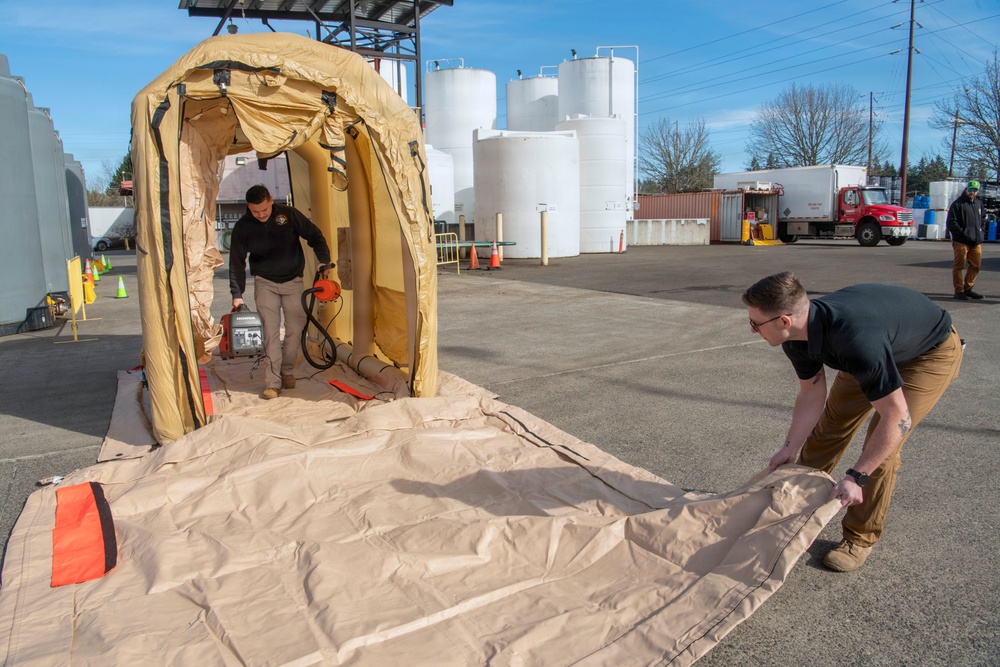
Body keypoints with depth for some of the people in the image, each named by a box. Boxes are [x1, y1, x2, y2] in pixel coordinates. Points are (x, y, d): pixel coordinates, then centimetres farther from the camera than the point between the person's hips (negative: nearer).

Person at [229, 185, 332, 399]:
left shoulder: (288, 214, -10)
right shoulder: (242, 227, -9)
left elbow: (314, 235, 0)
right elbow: (237, 262, -2)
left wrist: (324, 260, -13)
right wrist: (237, 293, -5)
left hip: (292, 281, 1)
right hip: (265, 283, -1)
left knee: (295, 330, 2)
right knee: (271, 333, -8)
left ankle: (287, 371, 23)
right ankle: (272, 383, -5)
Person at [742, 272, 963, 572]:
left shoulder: (857, 341, -45)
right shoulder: (798, 335, -20)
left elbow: (897, 418, -36)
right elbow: (811, 394, -5)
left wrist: (856, 477, -35)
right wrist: (790, 448, -9)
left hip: (933, 353, -7)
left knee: (882, 446, -14)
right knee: (831, 424, 7)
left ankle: (860, 538, 4)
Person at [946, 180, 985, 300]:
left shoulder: (979, 204, 18)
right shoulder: (957, 204, -4)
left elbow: (982, 221, 27)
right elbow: (951, 223, -10)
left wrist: (980, 235, 11)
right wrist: (963, 234, -15)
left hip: (976, 242, 7)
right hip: (961, 242, -7)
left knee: (976, 265, 8)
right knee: (959, 266, -3)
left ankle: (968, 288, 19)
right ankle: (959, 291, 3)